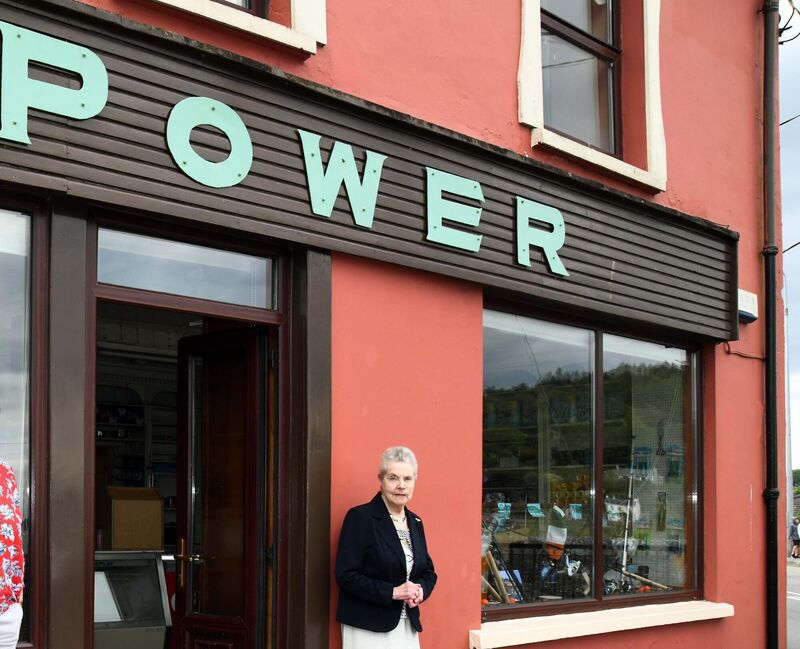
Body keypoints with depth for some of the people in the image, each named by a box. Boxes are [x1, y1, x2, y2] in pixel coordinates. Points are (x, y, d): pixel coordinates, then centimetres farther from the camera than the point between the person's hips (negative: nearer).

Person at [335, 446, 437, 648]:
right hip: (367, 628, -6)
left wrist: (420, 590, -4)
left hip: (407, 626, 6)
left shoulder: (415, 522, 12)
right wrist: (392, 592, -19)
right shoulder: (360, 517, -8)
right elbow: (346, 575, -13)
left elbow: (428, 572, 18)